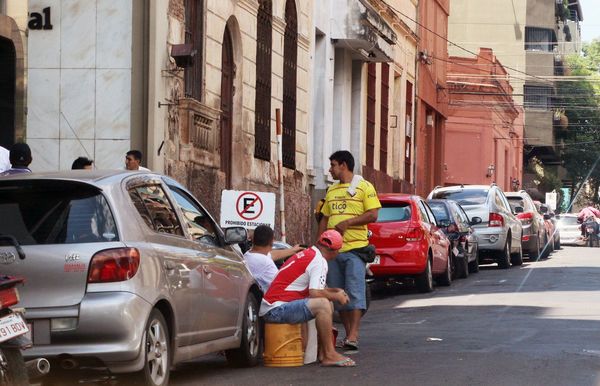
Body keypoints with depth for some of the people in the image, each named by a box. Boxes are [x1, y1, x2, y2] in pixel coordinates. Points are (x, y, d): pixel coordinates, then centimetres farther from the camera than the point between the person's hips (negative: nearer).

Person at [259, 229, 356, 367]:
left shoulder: (306, 254, 18)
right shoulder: (319, 261, -12)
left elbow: (312, 288, 29)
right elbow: (315, 293, -23)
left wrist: (334, 291, 20)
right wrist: (336, 296, -6)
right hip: (276, 310, -11)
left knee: (328, 304, 18)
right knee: (322, 304, -28)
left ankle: (322, 352, 14)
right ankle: (329, 355, -22)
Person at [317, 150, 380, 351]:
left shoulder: (364, 187, 0)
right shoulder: (331, 191, 20)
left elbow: (373, 215, -8)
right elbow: (325, 219, 23)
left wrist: (348, 222, -16)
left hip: (355, 248, -7)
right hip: (333, 249, 7)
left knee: (355, 292, -11)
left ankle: (353, 336, -16)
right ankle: (348, 333, 14)